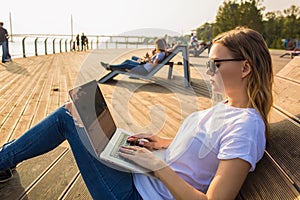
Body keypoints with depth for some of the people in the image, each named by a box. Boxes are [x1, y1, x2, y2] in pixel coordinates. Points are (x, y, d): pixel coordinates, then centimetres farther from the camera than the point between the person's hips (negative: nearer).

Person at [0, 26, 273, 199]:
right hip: (141, 175, 8)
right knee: (72, 110, 8)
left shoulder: (245, 126, -21)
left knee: (69, 114, -5)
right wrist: (165, 143, 5)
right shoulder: (226, 107, 6)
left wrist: (158, 165, -21)